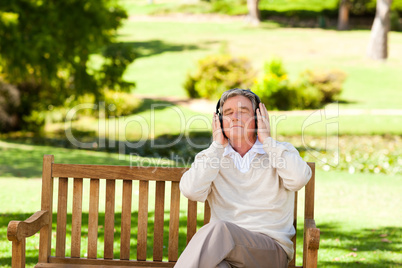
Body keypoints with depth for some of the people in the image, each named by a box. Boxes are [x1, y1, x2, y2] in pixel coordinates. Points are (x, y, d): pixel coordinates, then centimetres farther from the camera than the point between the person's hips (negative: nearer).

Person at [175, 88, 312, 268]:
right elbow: (191, 191, -4)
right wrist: (217, 146, 4)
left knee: (218, 228, -33)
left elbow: (298, 179, -12)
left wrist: (267, 140, -1)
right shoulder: (211, 156, 17)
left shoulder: (281, 152, 12)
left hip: (271, 250, -1)